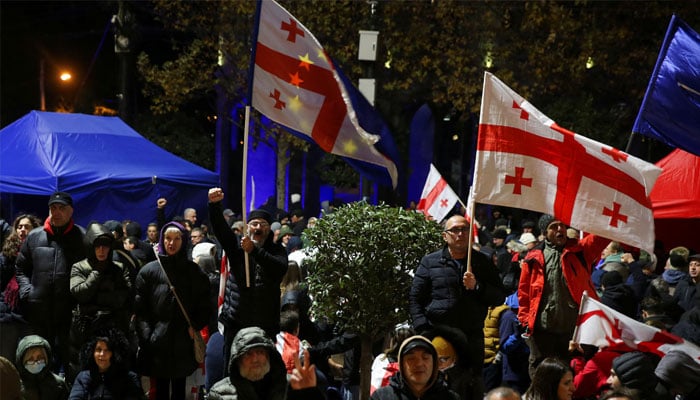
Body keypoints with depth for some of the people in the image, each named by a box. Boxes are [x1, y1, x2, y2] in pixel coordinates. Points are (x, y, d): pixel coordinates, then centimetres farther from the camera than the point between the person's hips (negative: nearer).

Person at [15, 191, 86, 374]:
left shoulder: (82, 237, 2)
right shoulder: (34, 237, 10)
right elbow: (21, 268, 18)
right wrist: (27, 292, 4)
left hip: (70, 311, -3)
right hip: (39, 311, 3)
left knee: (66, 355, 0)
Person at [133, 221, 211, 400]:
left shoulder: (195, 272, 7)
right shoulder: (149, 271, 2)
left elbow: (204, 306, 9)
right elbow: (139, 309, -1)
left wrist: (195, 326, -7)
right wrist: (146, 337, -10)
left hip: (184, 343, 1)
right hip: (157, 343, -1)